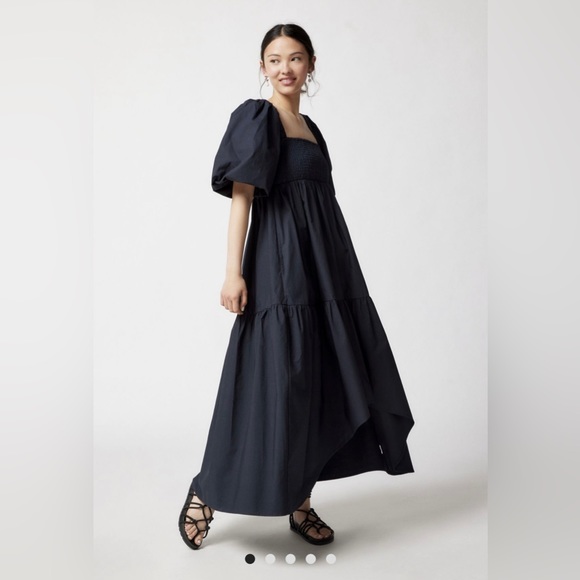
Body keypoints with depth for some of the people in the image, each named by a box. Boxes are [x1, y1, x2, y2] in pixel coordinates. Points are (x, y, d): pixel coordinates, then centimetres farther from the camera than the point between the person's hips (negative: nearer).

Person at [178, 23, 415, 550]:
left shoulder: (310, 127, 19)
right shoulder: (256, 116, -3)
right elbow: (241, 195, -11)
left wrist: (334, 271, 17)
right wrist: (234, 272, -19)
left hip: (325, 269, 8)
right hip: (280, 268, -8)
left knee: (317, 384, 7)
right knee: (272, 385, -7)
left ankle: (301, 503, 18)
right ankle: (205, 495, 10)